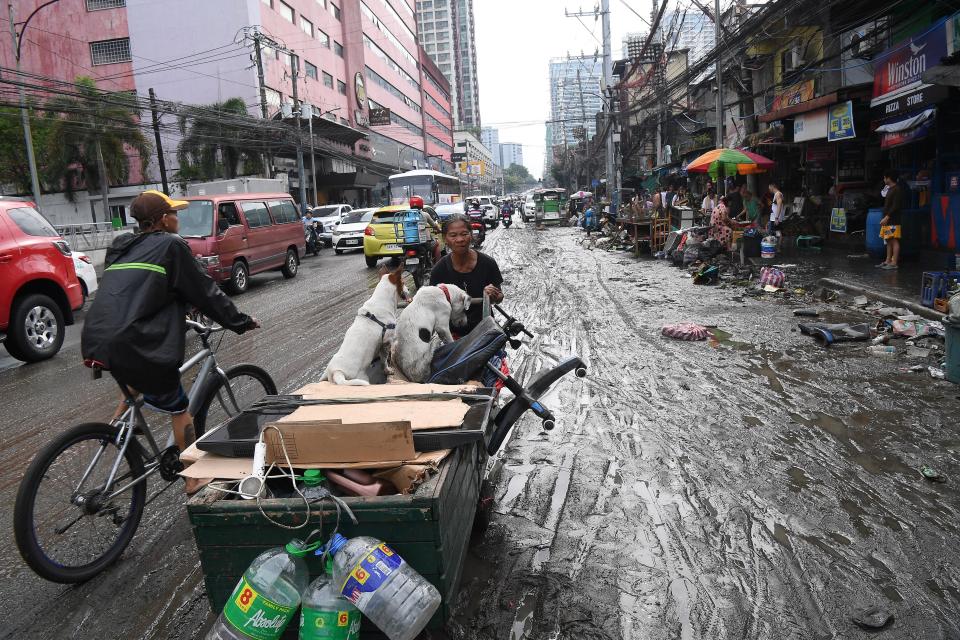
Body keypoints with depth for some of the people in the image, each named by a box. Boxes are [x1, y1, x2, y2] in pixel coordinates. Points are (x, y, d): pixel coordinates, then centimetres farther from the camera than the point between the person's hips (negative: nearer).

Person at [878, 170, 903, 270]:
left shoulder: (897, 189, -12)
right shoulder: (890, 189, 18)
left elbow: (895, 206, -19)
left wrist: (887, 217, -20)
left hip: (893, 220, -10)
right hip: (888, 220, 10)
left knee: (894, 241, -9)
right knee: (889, 241, 12)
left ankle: (894, 263, -9)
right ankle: (888, 261, 16)